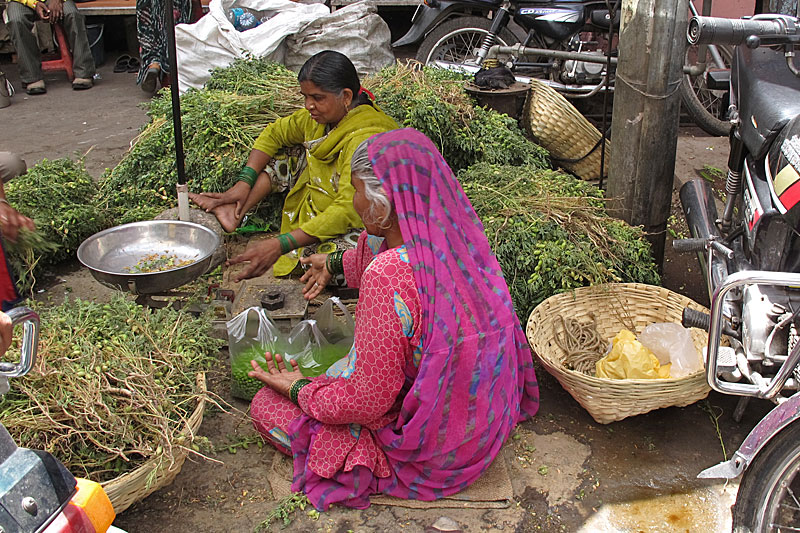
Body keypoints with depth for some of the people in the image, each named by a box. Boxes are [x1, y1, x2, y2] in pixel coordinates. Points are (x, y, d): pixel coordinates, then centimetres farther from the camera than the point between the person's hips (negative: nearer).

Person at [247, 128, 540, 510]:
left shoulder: (388, 277, -34)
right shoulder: (458, 238, -9)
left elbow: (367, 402, -26)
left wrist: (297, 389, -8)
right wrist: (335, 263, 32)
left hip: (428, 450, -8)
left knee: (266, 404, 4)